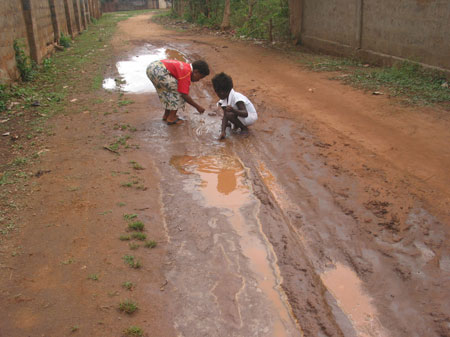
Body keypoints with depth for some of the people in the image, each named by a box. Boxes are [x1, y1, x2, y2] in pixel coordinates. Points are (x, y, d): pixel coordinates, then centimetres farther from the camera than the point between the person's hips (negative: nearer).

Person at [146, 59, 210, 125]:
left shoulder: (184, 67, 22)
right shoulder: (186, 73, -6)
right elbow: (184, 95, -8)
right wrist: (197, 106, 2)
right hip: (158, 71, -10)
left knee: (168, 90, 25)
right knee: (178, 92, 1)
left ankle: (166, 115, 32)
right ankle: (171, 118, 6)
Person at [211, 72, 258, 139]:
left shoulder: (237, 97, -30)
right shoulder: (225, 99, -7)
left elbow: (245, 114, -39)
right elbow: (224, 117, -12)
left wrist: (233, 110, -56)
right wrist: (223, 131, -24)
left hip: (250, 117, -8)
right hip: (241, 115, 8)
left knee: (229, 115, -29)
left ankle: (244, 128, -9)